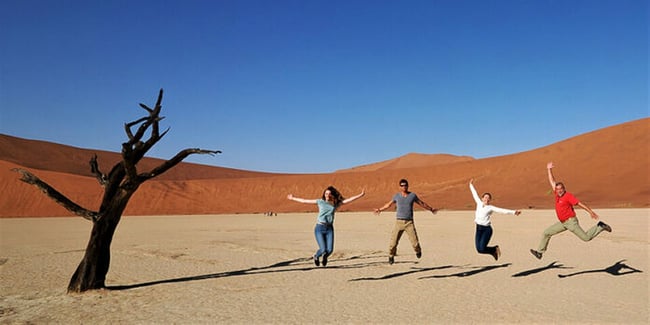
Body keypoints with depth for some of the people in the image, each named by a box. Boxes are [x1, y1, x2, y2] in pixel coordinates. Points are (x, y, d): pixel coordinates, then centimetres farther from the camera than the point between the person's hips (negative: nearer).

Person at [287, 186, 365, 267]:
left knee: (330, 250, -8)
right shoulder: (320, 202, 5)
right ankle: (316, 256, 28)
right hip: (319, 228, -2)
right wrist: (293, 198, 14)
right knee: (323, 249, -11)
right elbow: (305, 201, 10)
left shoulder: (336, 203, 8)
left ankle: (325, 257, 32)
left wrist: (360, 195, -4)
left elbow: (349, 200, 3)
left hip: (329, 229, 2)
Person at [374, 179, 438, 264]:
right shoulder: (396, 196, 7)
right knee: (393, 242, -7)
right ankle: (391, 256, 16)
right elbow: (388, 204, 24)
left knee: (415, 241, -7)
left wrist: (431, 209, 27)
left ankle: (418, 251, 27)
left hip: (409, 222, -1)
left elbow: (422, 203, 20)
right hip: (399, 222, 1)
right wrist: (380, 210, 30)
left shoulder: (413, 195, 5)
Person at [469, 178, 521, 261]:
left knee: (482, 249, -14)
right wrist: (471, 185, 34)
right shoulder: (479, 203, 9)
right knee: (479, 249, -2)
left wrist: (514, 212, -20)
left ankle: (495, 249, 16)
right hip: (478, 229, 4)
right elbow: (475, 194, 22)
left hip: (486, 229, -4)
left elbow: (503, 210, -9)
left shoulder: (491, 208, -1)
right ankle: (494, 251, 26)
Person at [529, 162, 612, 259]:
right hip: (562, 223, 7)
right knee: (546, 233, 5)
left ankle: (600, 227, 14)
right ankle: (540, 252, 10)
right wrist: (549, 169, 15)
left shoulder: (568, 196, -14)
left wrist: (591, 212, -26)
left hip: (571, 221, -7)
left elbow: (580, 203, -18)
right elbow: (552, 181, 13)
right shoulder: (557, 194, 5)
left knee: (586, 237, -8)